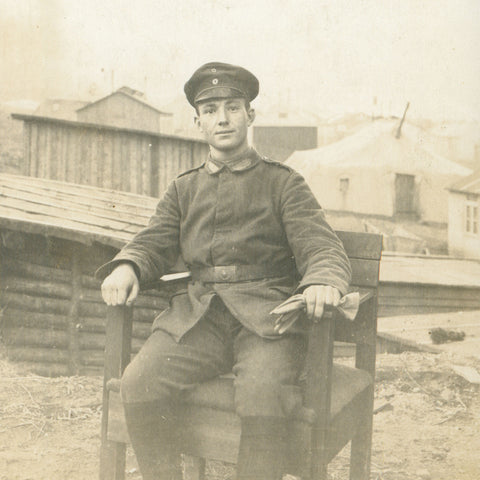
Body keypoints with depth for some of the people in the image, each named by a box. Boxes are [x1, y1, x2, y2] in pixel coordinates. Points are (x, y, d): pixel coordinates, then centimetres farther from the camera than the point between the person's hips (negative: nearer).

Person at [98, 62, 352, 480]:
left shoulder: (283, 182, 12)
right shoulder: (184, 188, 23)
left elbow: (324, 248, 2)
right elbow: (153, 243, 16)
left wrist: (323, 282, -23)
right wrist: (126, 268, -9)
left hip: (266, 316, -2)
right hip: (199, 313, 3)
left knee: (261, 394, -32)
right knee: (139, 384, -22)